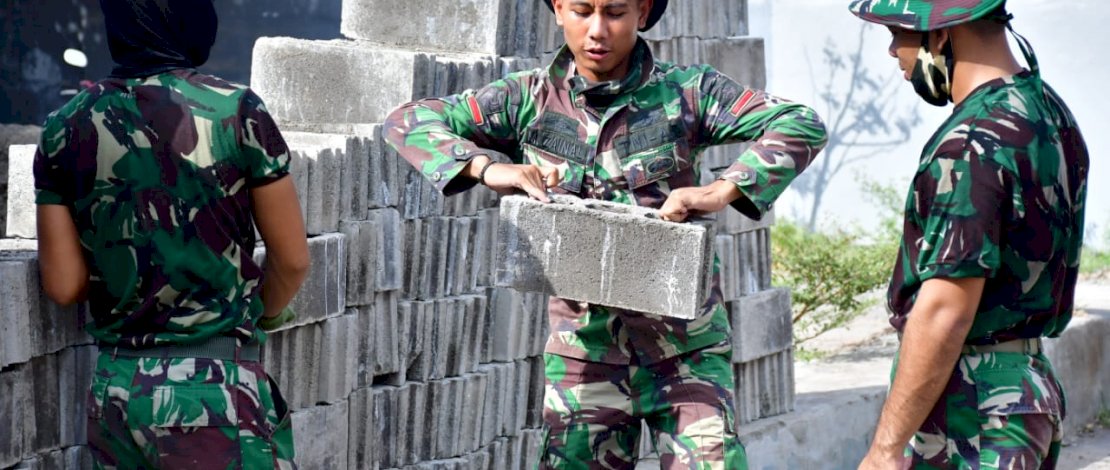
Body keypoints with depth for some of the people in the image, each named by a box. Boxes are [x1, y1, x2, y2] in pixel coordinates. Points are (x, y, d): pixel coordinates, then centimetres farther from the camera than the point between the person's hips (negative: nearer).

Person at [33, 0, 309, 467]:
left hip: (115, 390, 4)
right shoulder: (235, 111, -8)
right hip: (214, 390, -4)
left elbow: (63, 284, 1)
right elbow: (292, 259, -1)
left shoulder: (65, 129, 1)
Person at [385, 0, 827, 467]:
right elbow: (408, 121, -1)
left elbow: (803, 126, -9)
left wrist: (721, 191, -26)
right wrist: (486, 166, -20)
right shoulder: (529, 101, 2)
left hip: (686, 348, -2)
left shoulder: (686, 93, -2)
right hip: (583, 350, 2)